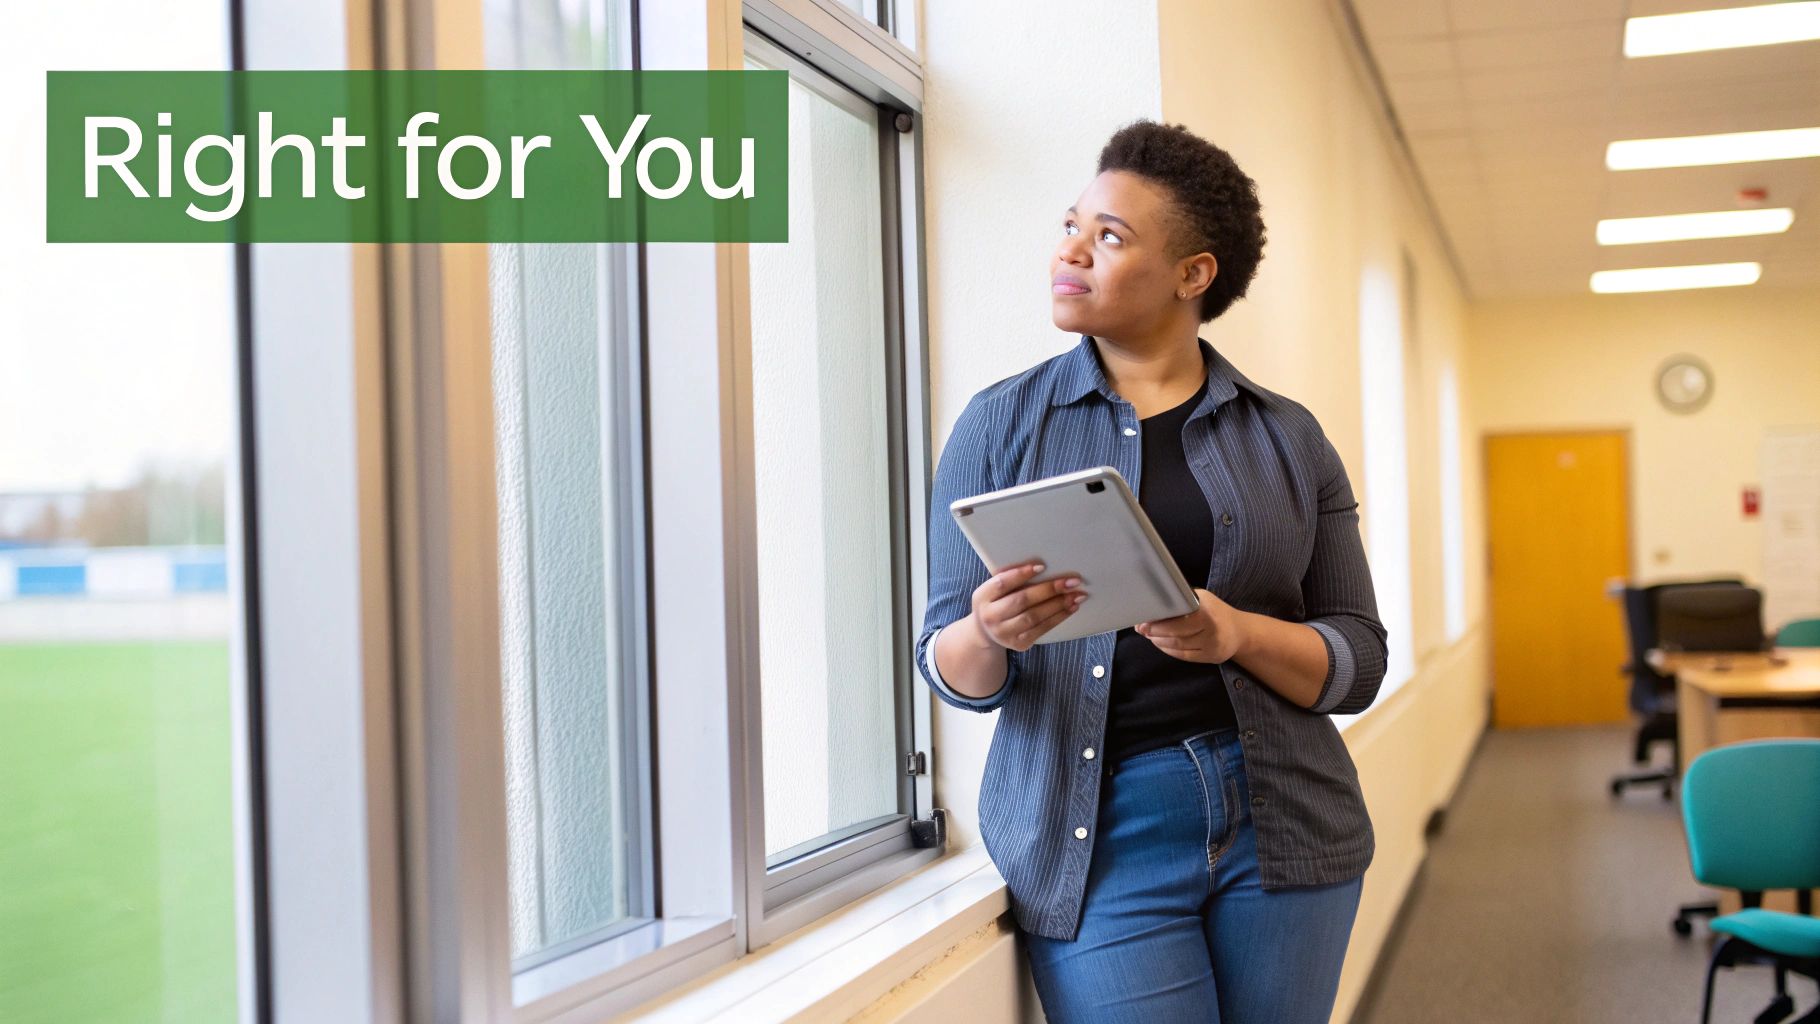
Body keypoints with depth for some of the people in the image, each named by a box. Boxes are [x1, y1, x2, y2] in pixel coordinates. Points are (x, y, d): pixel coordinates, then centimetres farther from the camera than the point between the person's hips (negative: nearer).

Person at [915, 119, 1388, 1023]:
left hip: (1280, 821, 2)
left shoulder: (1286, 437, 6)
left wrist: (1240, 635, -17)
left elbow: (1357, 661, 3)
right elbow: (950, 668, 2)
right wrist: (987, 636, -21)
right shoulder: (1001, 424, 3)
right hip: (1096, 838, -1)